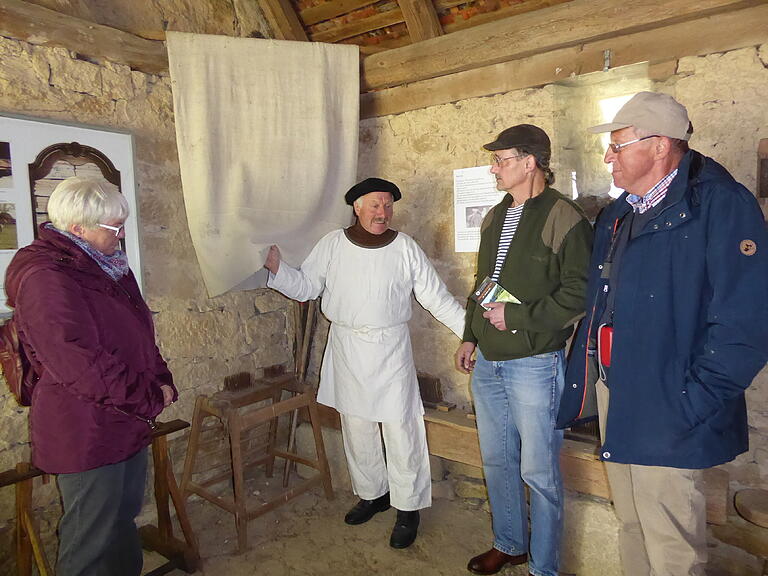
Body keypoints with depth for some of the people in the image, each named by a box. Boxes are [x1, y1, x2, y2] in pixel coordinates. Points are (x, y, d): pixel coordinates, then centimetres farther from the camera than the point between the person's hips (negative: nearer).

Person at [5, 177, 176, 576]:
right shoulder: (45, 279, -21)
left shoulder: (107, 265, 10)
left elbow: (138, 334, 15)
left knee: (124, 518, 24)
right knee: (91, 542, 7)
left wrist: (161, 381, 1)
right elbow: (82, 363, -26)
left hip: (127, 421, 9)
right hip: (85, 432, -9)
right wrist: (149, 400, -17)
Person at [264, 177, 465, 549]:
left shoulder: (406, 247, -3)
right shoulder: (332, 244, 1)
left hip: (391, 351, -2)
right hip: (346, 349, 3)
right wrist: (276, 269, -9)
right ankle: (372, 494, 35)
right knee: (356, 428, 14)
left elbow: (437, 298, -2)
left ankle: (408, 507, 20)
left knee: (401, 431, 1)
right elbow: (305, 288, 7)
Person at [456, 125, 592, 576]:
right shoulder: (494, 218, 14)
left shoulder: (563, 218, -12)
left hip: (534, 364, -8)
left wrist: (517, 315, -18)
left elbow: (579, 293, -17)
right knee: (497, 461, 19)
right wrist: (471, 336, 16)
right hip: (487, 362, 8)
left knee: (539, 471, 5)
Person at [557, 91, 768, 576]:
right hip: (616, 404, 8)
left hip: (667, 416, -7)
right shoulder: (616, 216, 11)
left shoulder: (722, 205, -13)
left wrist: (690, 407, -19)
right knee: (632, 531, 23)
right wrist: (579, 384, 10)